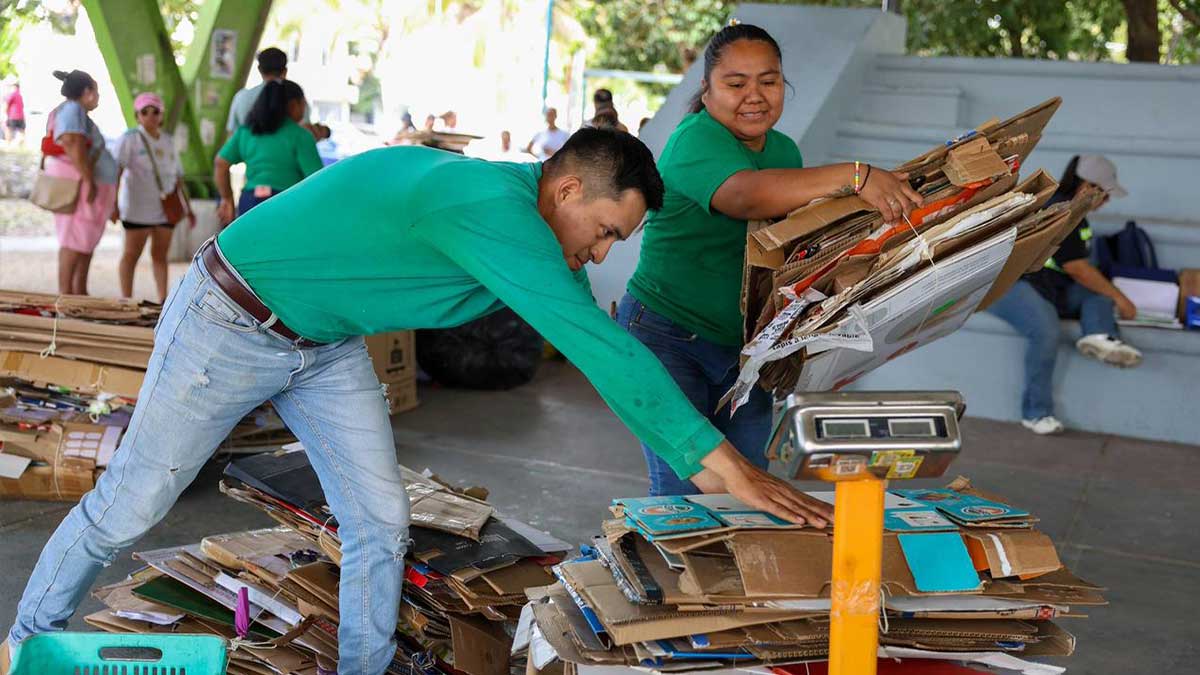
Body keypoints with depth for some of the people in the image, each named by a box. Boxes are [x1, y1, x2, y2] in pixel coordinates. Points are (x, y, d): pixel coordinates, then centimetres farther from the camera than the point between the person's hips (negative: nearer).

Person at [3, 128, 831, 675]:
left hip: (325, 343, 8)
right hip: (232, 322, -8)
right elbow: (599, 344, -41)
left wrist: (700, 458, -4)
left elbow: (594, 343, 2)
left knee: (381, 523, 4)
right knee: (129, 506, 7)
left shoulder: (535, 228, -5)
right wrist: (726, 464, -41)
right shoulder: (495, 207, -35)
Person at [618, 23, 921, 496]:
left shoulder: (784, 150, 10)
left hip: (745, 346, 7)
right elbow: (745, 195, -38)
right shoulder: (696, 140, -16)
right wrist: (854, 176, -45)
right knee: (683, 495, -7)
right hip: (667, 337, -7)